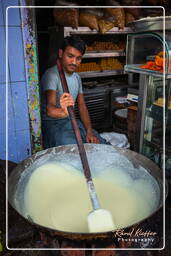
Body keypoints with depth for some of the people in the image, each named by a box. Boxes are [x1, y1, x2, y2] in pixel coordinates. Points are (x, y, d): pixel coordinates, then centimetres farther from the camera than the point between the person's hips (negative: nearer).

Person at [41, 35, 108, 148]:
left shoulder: (77, 77, 9)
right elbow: (49, 109, -32)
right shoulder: (52, 75, -17)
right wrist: (63, 112, -56)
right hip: (53, 124, -7)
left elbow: (82, 107, 8)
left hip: (72, 122, 7)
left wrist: (89, 131, -6)